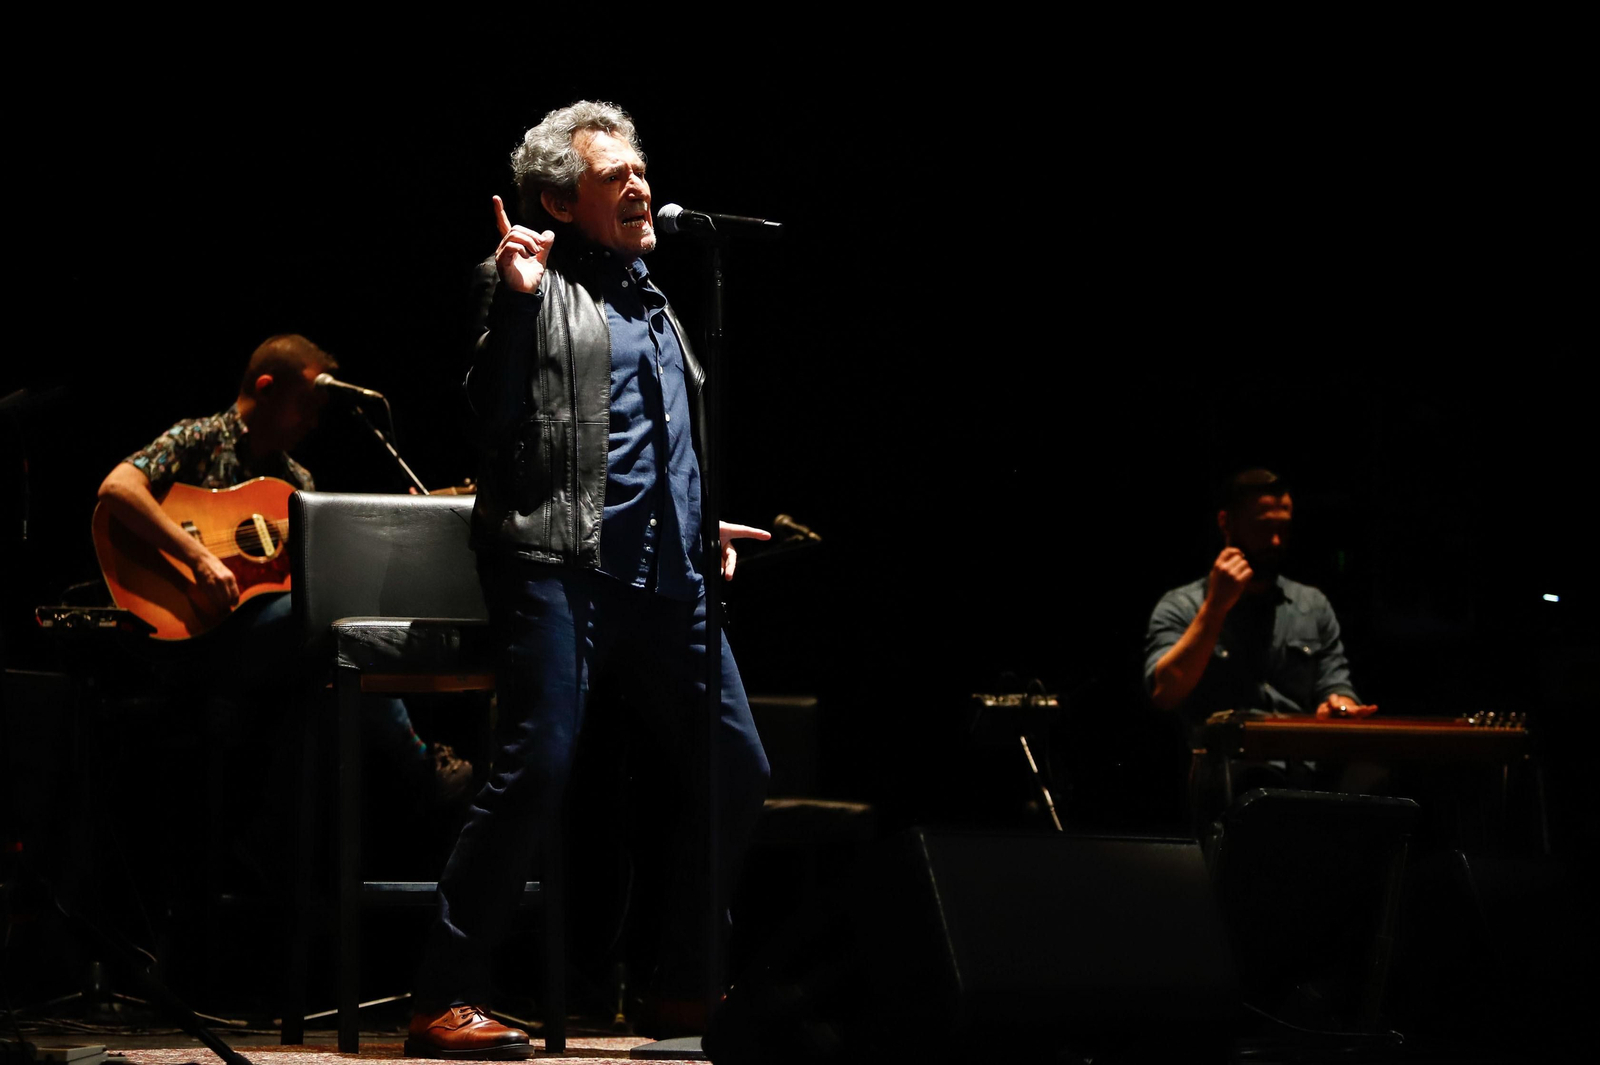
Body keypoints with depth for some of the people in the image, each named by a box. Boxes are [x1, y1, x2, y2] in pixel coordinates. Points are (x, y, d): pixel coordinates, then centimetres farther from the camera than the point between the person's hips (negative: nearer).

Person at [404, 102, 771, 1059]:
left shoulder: (653, 300, 25)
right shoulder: (535, 283, 3)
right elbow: (493, 421, -9)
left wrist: (708, 524, 25)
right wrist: (515, 301, -18)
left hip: (669, 577, 7)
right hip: (560, 561, -7)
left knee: (739, 772, 4)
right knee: (539, 768, -19)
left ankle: (686, 987, 18)